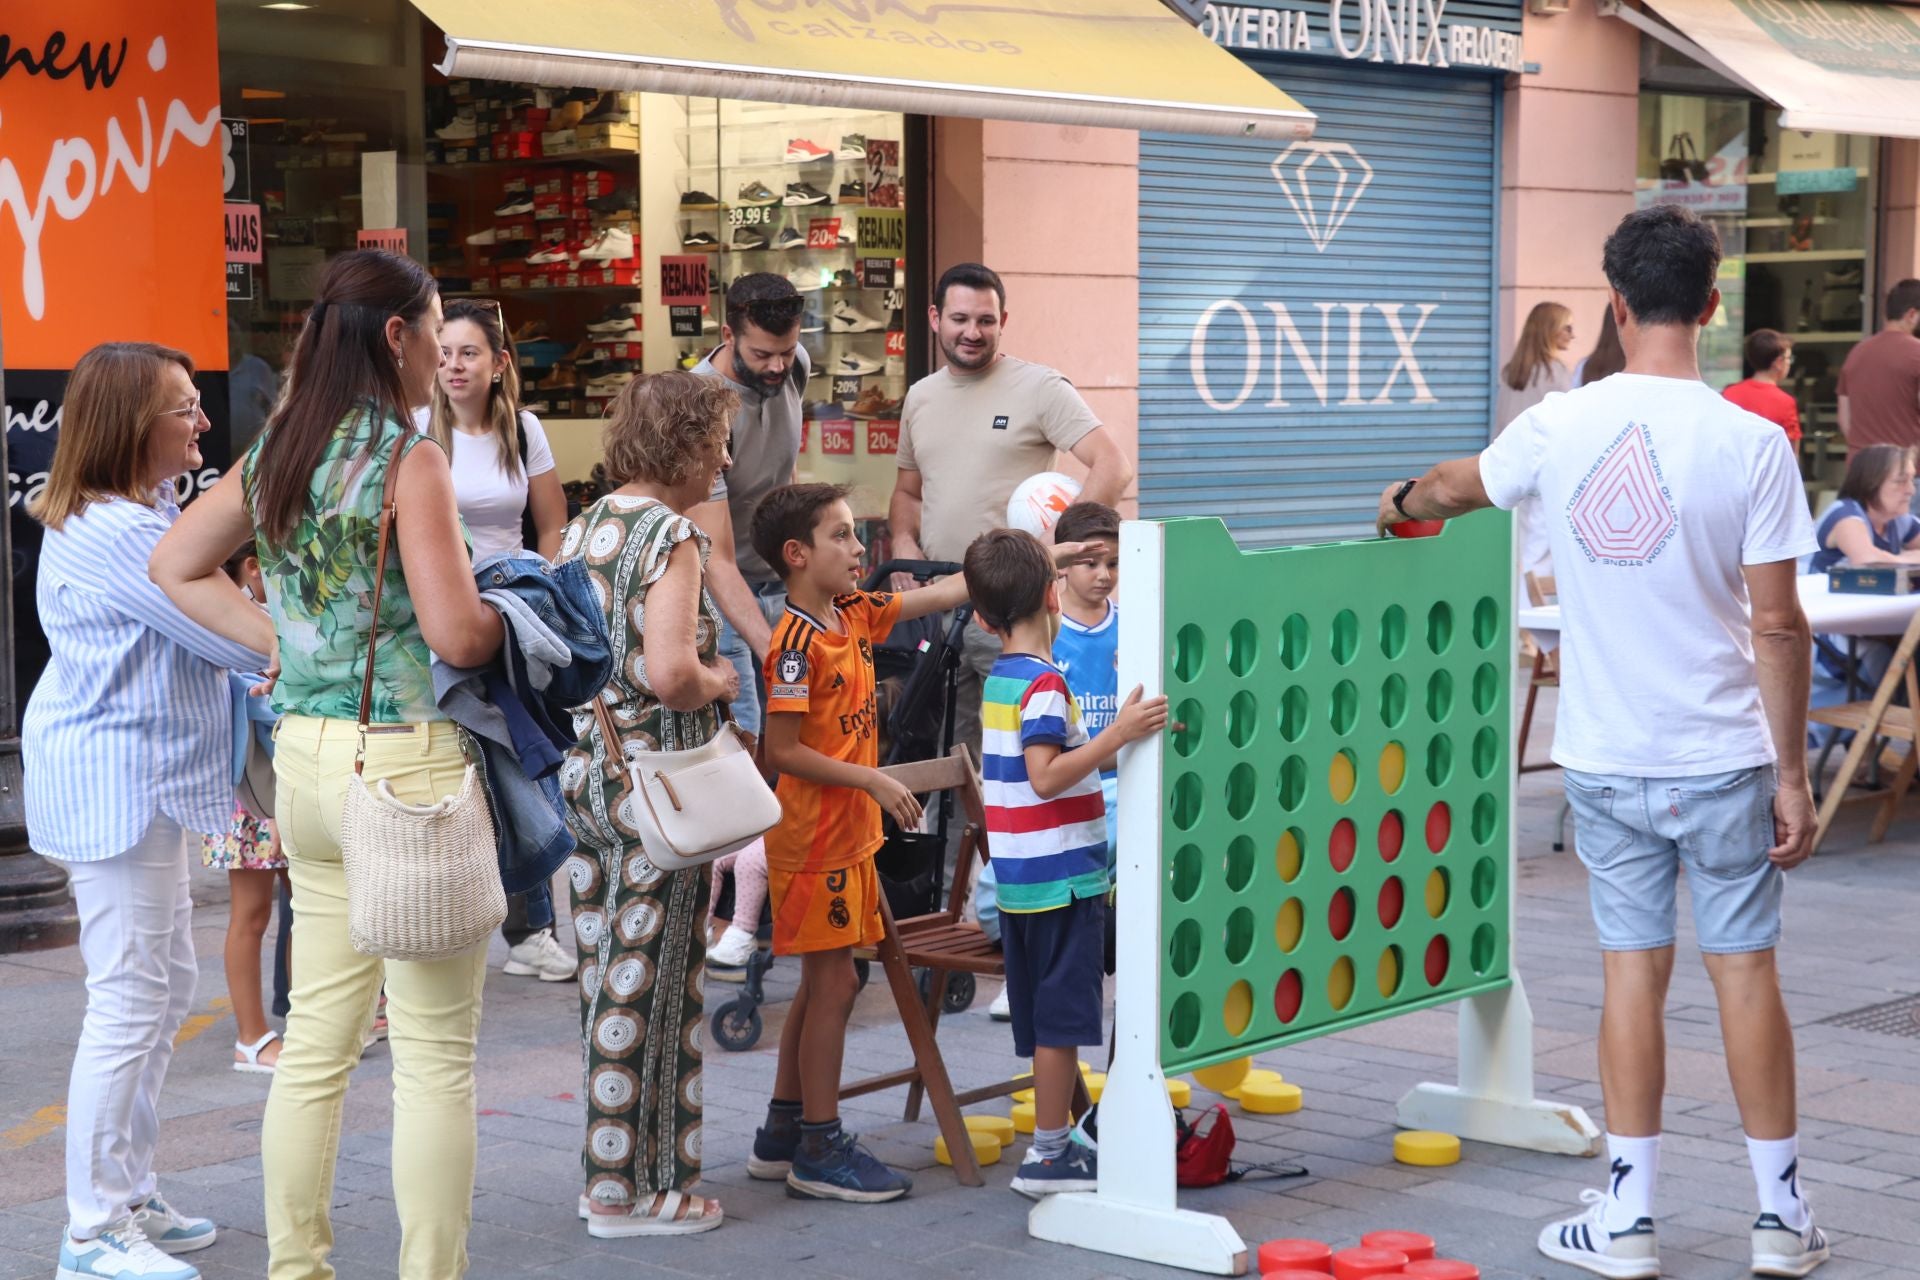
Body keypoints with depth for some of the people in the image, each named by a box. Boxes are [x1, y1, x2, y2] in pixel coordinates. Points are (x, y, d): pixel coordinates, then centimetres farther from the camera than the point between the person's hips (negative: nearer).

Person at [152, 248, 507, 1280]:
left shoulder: (276, 452, 9)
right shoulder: (409, 459, -13)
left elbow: (175, 566, 20)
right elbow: (458, 635, -18)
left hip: (305, 756, 8)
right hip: (406, 762, -8)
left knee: (317, 1041, 15)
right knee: (434, 1055, 1)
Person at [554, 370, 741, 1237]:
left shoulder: (584, 527, 11)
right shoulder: (673, 537, -15)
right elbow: (670, 673, -26)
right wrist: (721, 682, -6)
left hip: (584, 768, 8)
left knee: (603, 976, 15)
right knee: (649, 985, 1)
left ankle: (607, 1170, 23)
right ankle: (633, 1189, 8)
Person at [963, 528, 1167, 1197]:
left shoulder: (998, 681, 13)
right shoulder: (1044, 684, -16)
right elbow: (1047, 777, -25)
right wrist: (1117, 734, -32)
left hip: (1020, 881, 9)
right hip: (1063, 875, -9)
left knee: (1045, 1018, 13)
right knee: (1061, 1019, -4)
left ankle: (1054, 1140, 19)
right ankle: (1049, 1155, -1)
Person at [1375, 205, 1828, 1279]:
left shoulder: (1560, 427, -4)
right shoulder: (1752, 444, -12)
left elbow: (1458, 487, 18)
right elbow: (1778, 626, -11)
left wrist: (1402, 500, 41)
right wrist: (1793, 774, -3)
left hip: (1607, 761, 2)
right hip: (1723, 758, -2)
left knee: (1634, 972, 9)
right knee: (1746, 971, 7)